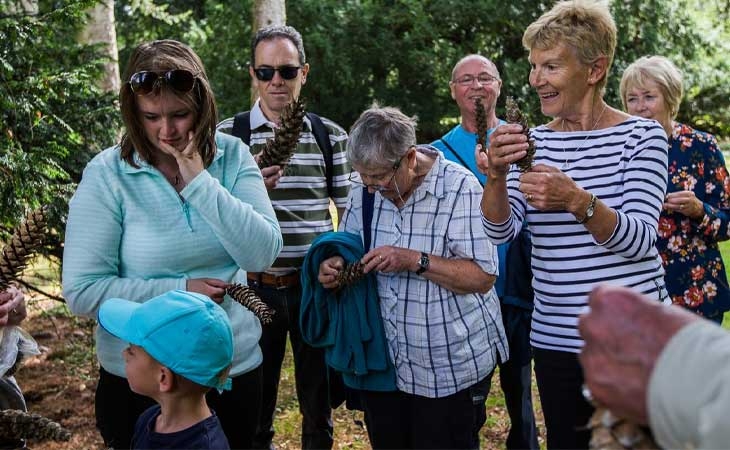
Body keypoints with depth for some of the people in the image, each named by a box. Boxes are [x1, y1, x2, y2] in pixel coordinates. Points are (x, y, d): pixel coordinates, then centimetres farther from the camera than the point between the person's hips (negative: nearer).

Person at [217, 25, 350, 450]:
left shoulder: (330, 134, 3)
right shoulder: (227, 135, -1)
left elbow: (350, 208, 8)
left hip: (316, 284, 1)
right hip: (255, 286, -1)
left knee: (319, 392, 13)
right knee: (256, 396, 12)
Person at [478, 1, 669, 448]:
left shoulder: (642, 135, -5)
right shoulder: (534, 142, 6)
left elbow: (639, 240, -16)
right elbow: (501, 230, -5)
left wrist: (577, 200, -34)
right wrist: (497, 175, -25)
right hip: (555, 340, 4)